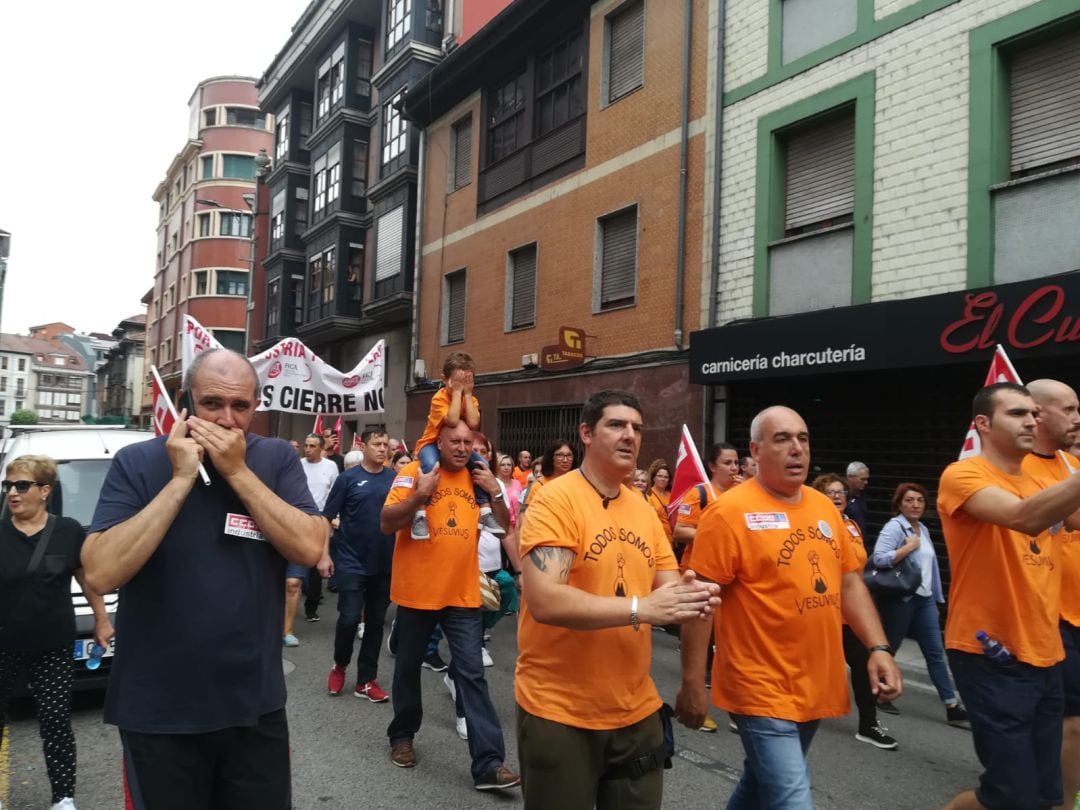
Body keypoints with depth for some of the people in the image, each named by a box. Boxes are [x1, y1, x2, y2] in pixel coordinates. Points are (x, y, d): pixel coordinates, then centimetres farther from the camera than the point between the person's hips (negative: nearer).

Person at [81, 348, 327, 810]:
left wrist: (238, 472, -18)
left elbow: (310, 548, -14)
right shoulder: (138, 463, -7)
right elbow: (100, 575, -18)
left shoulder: (277, 459, -2)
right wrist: (181, 479, -20)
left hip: (256, 706, 2)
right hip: (157, 713, -1)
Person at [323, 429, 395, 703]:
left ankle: (367, 680, 21)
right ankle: (339, 665, 23)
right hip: (351, 563, -3)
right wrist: (324, 554, -8)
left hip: (385, 564, 3)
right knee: (349, 619, -5)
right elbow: (327, 517, -2)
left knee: (375, 622, 9)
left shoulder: (395, 479, 1)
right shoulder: (348, 477, -5)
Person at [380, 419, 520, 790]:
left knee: (472, 674, 0)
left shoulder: (478, 478, 6)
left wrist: (495, 491, -7)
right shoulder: (414, 472, -8)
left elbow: (503, 526, 8)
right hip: (417, 591, -2)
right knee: (408, 668, 15)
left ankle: (488, 762, 1)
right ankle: (402, 735, 37)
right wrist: (420, 494, -27)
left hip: (463, 594, 2)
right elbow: (386, 523, -14)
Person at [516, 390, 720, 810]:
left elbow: (670, 588, 8)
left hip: (636, 711, 6)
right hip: (559, 712, -6)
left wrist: (693, 599, -15)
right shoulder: (555, 499, -16)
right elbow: (543, 601, -27)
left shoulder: (643, 508, 5)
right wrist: (641, 608, -28)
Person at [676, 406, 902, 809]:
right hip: (762, 689, -7)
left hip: (816, 686, 7)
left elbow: (849, 582, 13)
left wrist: (878, 648, 2)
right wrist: (692, 682, -15)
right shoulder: (729, 512, -15)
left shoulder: (824, 507, 6)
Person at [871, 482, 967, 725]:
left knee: (935, 652, 5)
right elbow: (878, 559, -25)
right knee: (889, 648, 7)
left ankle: (953, 708, 7)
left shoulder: (923, 529, 13)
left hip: (924, 598, 7)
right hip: (899, 599, -7)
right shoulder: (894, 527, -12)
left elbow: (930, 565, 18)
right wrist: (908, 547, -20)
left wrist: (937, 596, 16)